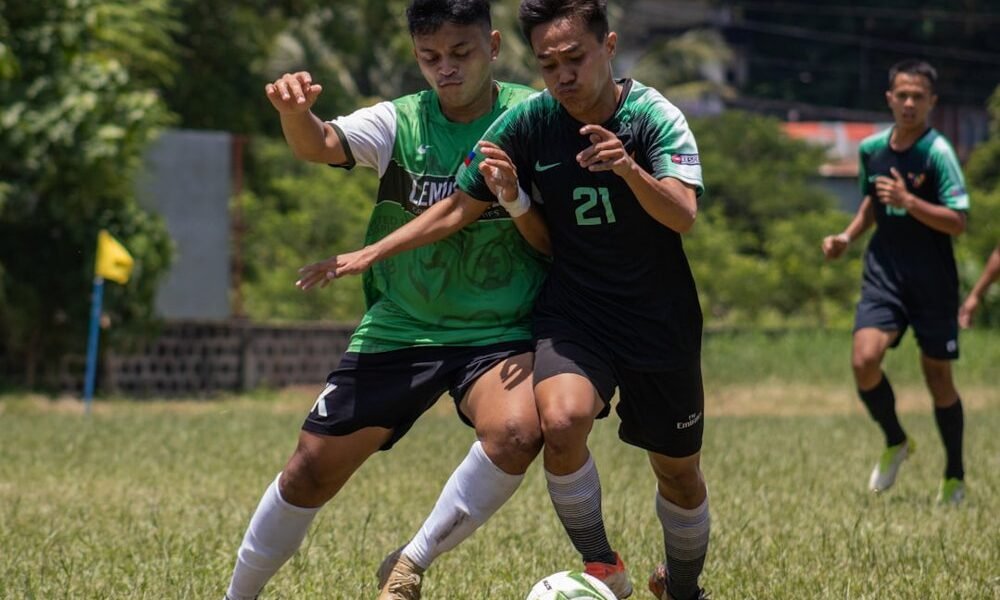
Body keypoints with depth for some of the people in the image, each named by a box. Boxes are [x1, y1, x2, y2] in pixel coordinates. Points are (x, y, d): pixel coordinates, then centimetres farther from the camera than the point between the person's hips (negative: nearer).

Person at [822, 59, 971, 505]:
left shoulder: (937, 152, -12)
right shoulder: (872, 149, 5)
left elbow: (957, 222, -17)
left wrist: (908, 201, -27)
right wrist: (848, 237, 10)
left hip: (932, 281, -4)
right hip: (884, 272, 4)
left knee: (938, 376, 5)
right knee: (864, 359, -17)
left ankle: (955, 477, 24)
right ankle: (895, 443, 11)